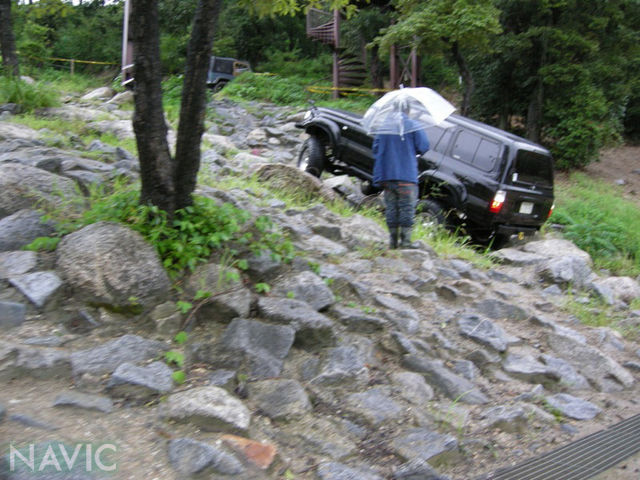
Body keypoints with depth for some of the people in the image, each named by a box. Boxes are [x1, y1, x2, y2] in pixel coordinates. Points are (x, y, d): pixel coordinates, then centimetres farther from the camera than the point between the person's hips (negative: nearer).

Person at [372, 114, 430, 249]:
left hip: (387, 174, 4)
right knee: (407, 208, 0)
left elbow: (376, 149, 12)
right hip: (407, 175, -4)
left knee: (391, 208, 8)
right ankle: (405, 240, -4)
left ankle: (393, 241, 8)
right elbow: (423, 146, -6)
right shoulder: (412, 125, -3)